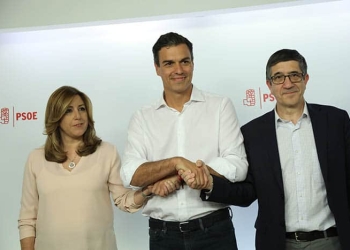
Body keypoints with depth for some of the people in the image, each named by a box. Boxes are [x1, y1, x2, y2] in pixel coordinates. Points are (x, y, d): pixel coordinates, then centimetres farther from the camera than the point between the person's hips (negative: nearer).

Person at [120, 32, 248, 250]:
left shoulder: (220, 106, 0)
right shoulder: (142, 118, 4)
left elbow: (237, 167, -10)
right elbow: (130, 175, -7)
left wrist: (176, 178, -13)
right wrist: (176, 162, -21)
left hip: (215, 230, -1)